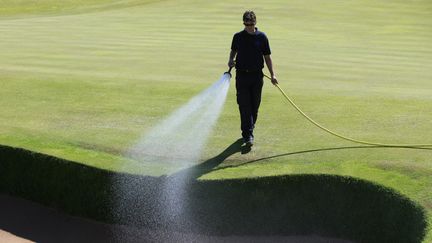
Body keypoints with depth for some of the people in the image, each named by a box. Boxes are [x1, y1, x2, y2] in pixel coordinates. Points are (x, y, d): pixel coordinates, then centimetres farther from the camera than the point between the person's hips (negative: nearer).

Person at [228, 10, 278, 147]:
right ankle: (248, 135, -9)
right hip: (242, 75, -1)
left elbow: (267, 57, 6)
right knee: (244, 106, -8)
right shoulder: (238, 37, 3)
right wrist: (231, 60, -2)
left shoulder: (262, 37, 1)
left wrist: (272, 75, 2)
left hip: (257, 75, 1)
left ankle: (249, 129, 23)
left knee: (254, 106, 6)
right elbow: (233, 51, 19)